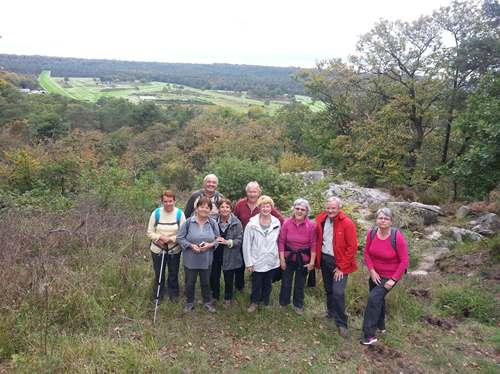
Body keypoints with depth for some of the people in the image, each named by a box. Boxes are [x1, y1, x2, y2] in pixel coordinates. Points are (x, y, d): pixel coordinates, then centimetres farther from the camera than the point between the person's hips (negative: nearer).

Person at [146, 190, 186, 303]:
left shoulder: (179, 214, -12)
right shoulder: (156, 213, -11)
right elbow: (150, 232, -6)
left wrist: (170, 239, -22)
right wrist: (160, 237, -23)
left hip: (174, 250, 0)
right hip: (157, 250, 0)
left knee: (173, 273, 19)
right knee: (159, 274, 16)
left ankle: (173, 294, 42)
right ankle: (157, 296, 38)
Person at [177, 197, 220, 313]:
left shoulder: (213, 223, -7)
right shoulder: (189, 222, -13)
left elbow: (218, 239, 2)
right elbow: (180, 238, -7)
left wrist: (210, 245, -17)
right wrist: (191, 245, -20)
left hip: (206, 259, 2)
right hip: (190, 259, -1)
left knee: (206, 282, 18)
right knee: (190, 282, 15)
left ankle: (207, 302, 38)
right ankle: (189, 302, 37)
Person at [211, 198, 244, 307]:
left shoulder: (236, 223, -10)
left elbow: (240, 240, -10)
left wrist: (227, 242, -23)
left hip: (230, 256, -1)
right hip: (215, 254, 2)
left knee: (229, 279, 12)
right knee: (213, 277, 13)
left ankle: (228, 299, 37)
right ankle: (214, 296, 40)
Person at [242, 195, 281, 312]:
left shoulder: (277, 223, -5)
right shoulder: (252, 224, -15)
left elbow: (277, 240, 7)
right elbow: (246, 244, -11)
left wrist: (276, 254, 6)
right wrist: (249, 263, -9)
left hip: (272, 261, 3)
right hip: (257, 262, -3)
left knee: (268, 284, 19)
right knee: (256, 284, 12)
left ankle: (265, 302, 40)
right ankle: (254, 302, 36)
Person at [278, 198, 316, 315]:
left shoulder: (311, 225, -14)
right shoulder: (287, 223, -12)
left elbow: (313, 245, -8)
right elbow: (281, 242, -6)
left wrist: (312, 262, -8)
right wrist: (282, 259, -6)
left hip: (303, 259, 0)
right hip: (288, 257, 0)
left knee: (300, 283, 17)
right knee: (286, 281, 14)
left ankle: (298, 305, 38)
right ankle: (283, 303, 37)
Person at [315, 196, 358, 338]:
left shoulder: (347, 224, -15)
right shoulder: (321, 219, 0)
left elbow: (352, 247, -14)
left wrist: (342, 267, -14)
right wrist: (317, 257, 4)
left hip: (339, 262, -5)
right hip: (324, 259, 5)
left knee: (338, 292, -9)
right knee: (328, 289, 17)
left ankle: (341, 323, 6)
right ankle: (331, 312, 39)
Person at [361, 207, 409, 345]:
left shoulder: (397, 237, -24)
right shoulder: (372, 233, -12)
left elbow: (404, 261, -18)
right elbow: (367, 253, 0)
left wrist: (393, 279, -19)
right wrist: (372, 271, -10)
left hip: (390, 276, -5)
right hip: (375, 274, 5)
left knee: (374, 298, -16)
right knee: (378, 299, 20)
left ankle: (369, 335, -5)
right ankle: (380, 326, 46)